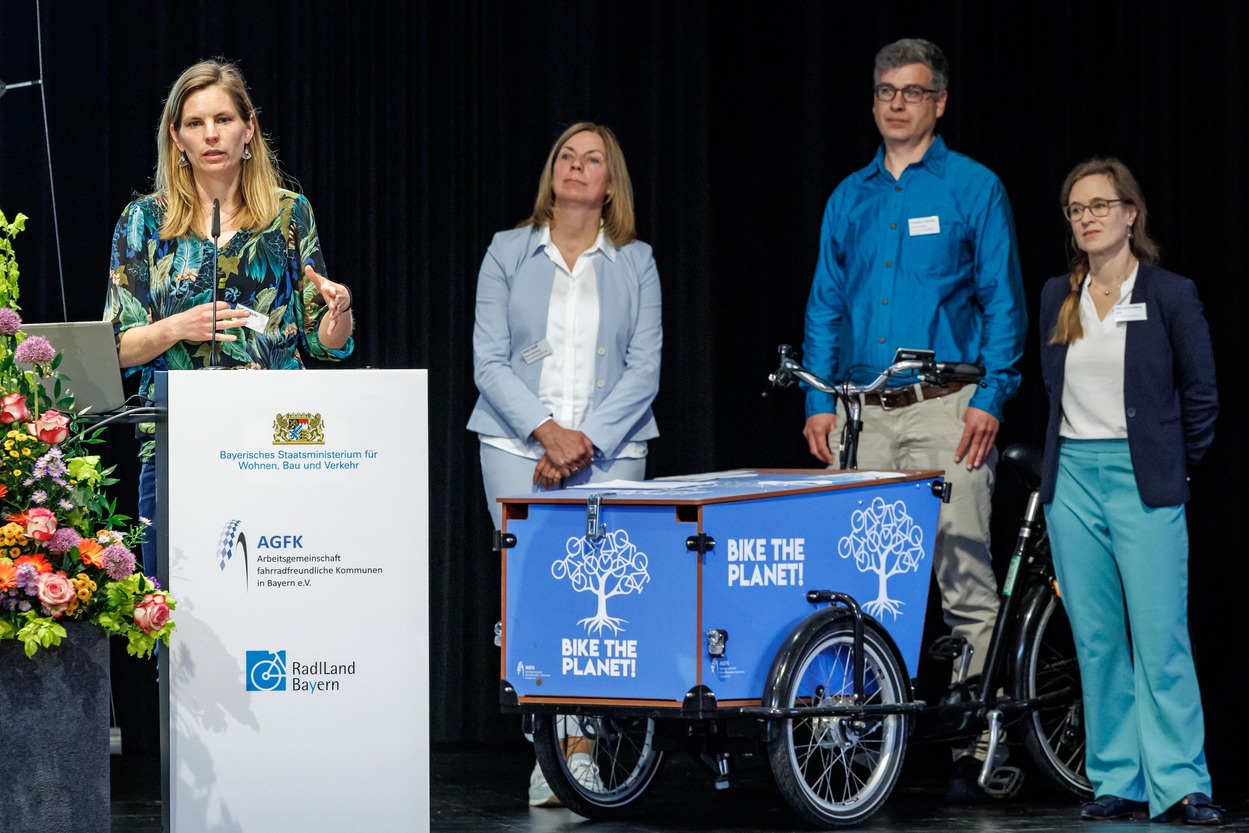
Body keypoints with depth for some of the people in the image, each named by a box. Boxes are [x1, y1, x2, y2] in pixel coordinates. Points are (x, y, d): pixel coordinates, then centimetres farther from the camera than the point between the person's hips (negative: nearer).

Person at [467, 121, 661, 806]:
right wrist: (544, 431, -12)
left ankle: (586, 751, -4)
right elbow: (490, 362, 2)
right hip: (518, 443, 0)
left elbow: (644, 369, 3)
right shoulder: (508, 253, 8)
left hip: (609, 448, 0)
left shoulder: (635, 262, 10)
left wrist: (586, 439, -10)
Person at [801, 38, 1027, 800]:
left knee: (965, 580, -8)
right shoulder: (850, 199, 16)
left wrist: (990, 399, -10)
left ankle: (978, 743, -4)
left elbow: (1004, 303, -1)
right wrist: (819, 402, 7)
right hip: (865, 417, 4)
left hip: (946, 410, -4)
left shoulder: (974, 188, 3)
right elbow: (826, 305, 18)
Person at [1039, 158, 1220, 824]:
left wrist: (1171, 468, 8)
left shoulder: (1170, 295, -3)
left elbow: (1200, 395, 3)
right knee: (1095, 641, 5)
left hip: (1144, 484, -4)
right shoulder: (1057, 297, 9)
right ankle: (1116, 782, 11)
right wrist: (1073, 456, 15)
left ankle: (1181, 785, -5)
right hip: (1072, 481, 4)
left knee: (1160, 638, -9)